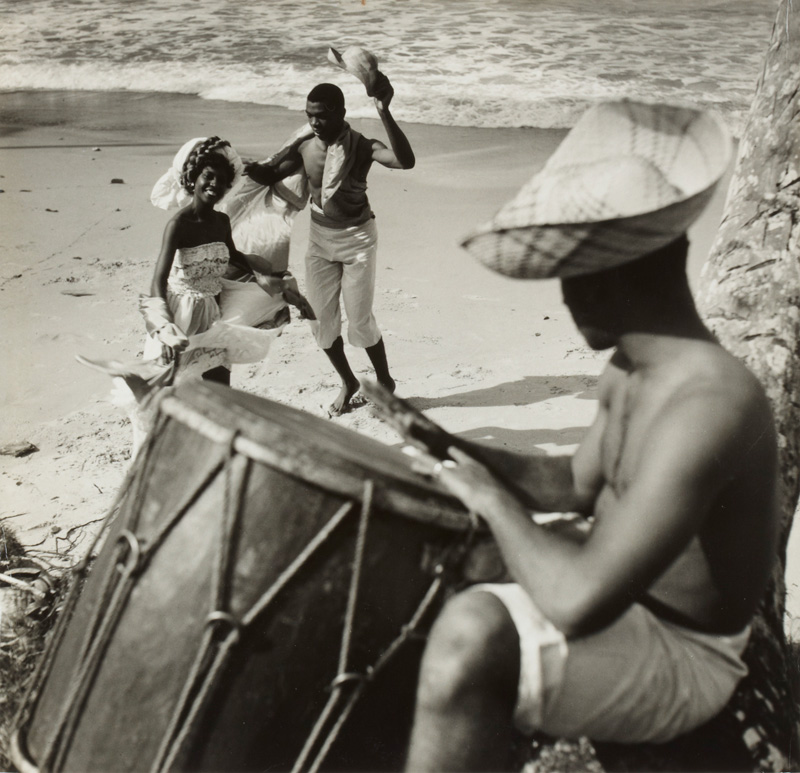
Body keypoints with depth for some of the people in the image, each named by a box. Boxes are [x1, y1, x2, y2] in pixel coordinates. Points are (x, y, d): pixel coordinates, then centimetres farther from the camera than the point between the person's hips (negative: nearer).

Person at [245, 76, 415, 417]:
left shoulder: (361, 146, -17)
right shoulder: (305, 147, -4)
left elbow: (405, 161, -35)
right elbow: (270, 175, 6)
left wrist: (384, 113, -43)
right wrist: (250, 167, -16)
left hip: (356, 239, -5)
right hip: (319, 238, 5)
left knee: (360, 321, -1)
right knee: (321, 319, 8)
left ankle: (384, 381, 23)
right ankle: (348, 383, 30)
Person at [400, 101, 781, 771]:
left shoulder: (706, 404, -33)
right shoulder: (630, 371, -3)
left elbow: (577, 602, -38)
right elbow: (576, 485, 12)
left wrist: (492, 498, -22)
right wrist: (467, 453, -2)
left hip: (681, 658, -9)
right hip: (627, 587, 9)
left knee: (473, 633, -34)